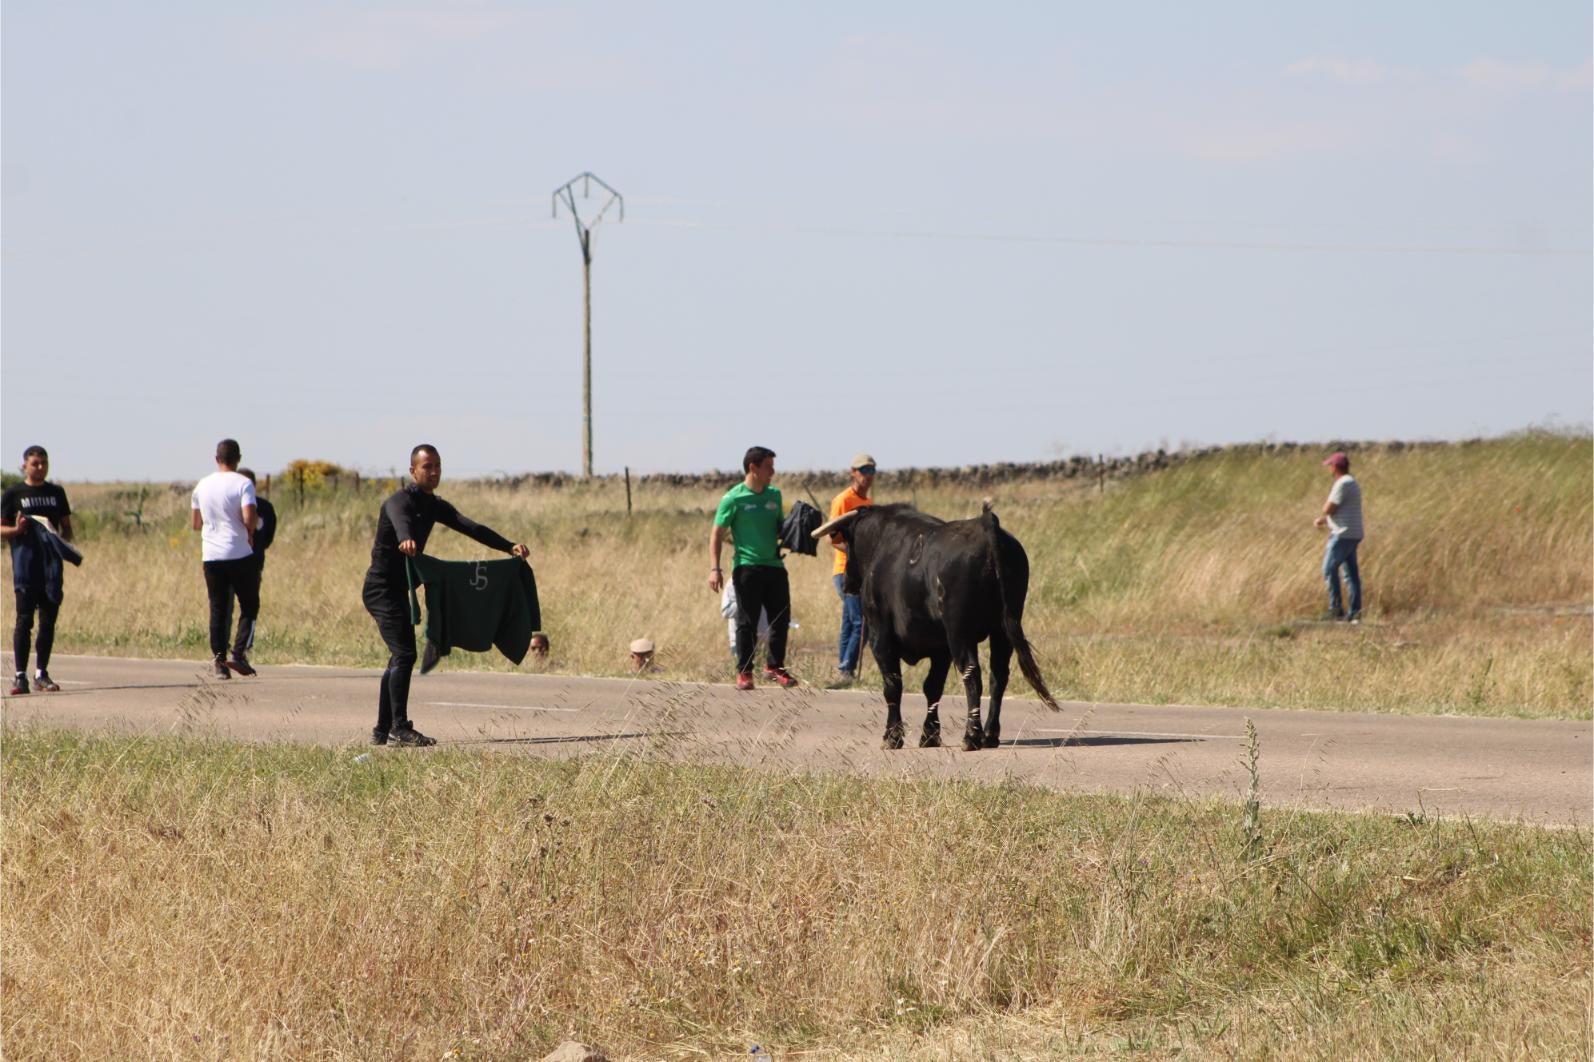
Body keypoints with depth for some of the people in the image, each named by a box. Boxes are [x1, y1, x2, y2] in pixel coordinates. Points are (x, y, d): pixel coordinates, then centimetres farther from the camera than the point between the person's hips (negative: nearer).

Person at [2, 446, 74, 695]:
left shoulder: (56, 493, 14)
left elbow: (67, 527, 18)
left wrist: (63, 540, -4)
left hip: (51, 561, 4)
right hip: (25, 561, -4)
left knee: (48, 618, 4)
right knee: (24, 618, -7)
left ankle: (42, 674, 11)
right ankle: (20, 676, -6)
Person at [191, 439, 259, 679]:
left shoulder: (202, 486, 8)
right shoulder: (242, 484, -8)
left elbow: (195, 524, 15)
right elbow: (249, 518, -20)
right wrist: (251, 533, 0)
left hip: (211, 556, 4)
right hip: (240, 554, -4)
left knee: (218, 609, 8)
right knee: (249, 606, 7)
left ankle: (218, 660, 2)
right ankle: (239, 654, -7)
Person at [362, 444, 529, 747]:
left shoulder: (434, 506, 10)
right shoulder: (399, 500, -17)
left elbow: (469, 528, 0)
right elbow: (400, 520, -41)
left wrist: (509, 547, -14)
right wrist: (406, 540, -66)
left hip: (398, 589, 10)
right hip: (382, 588, -10)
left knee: (399, 658, 12)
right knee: (404, 653, -17)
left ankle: (382, 730, 18)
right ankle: (399, 727, -18)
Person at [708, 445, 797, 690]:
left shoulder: (774, 495, 12)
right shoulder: (734, 498, -6)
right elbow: (717, 534, -5)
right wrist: (715, 569, -14)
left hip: (774, 565, 5)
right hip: (747, 567, -5)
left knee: (781, 618, 6)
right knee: (747, 621, -1)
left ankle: (775, 666, 21)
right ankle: (744, 672, 7)